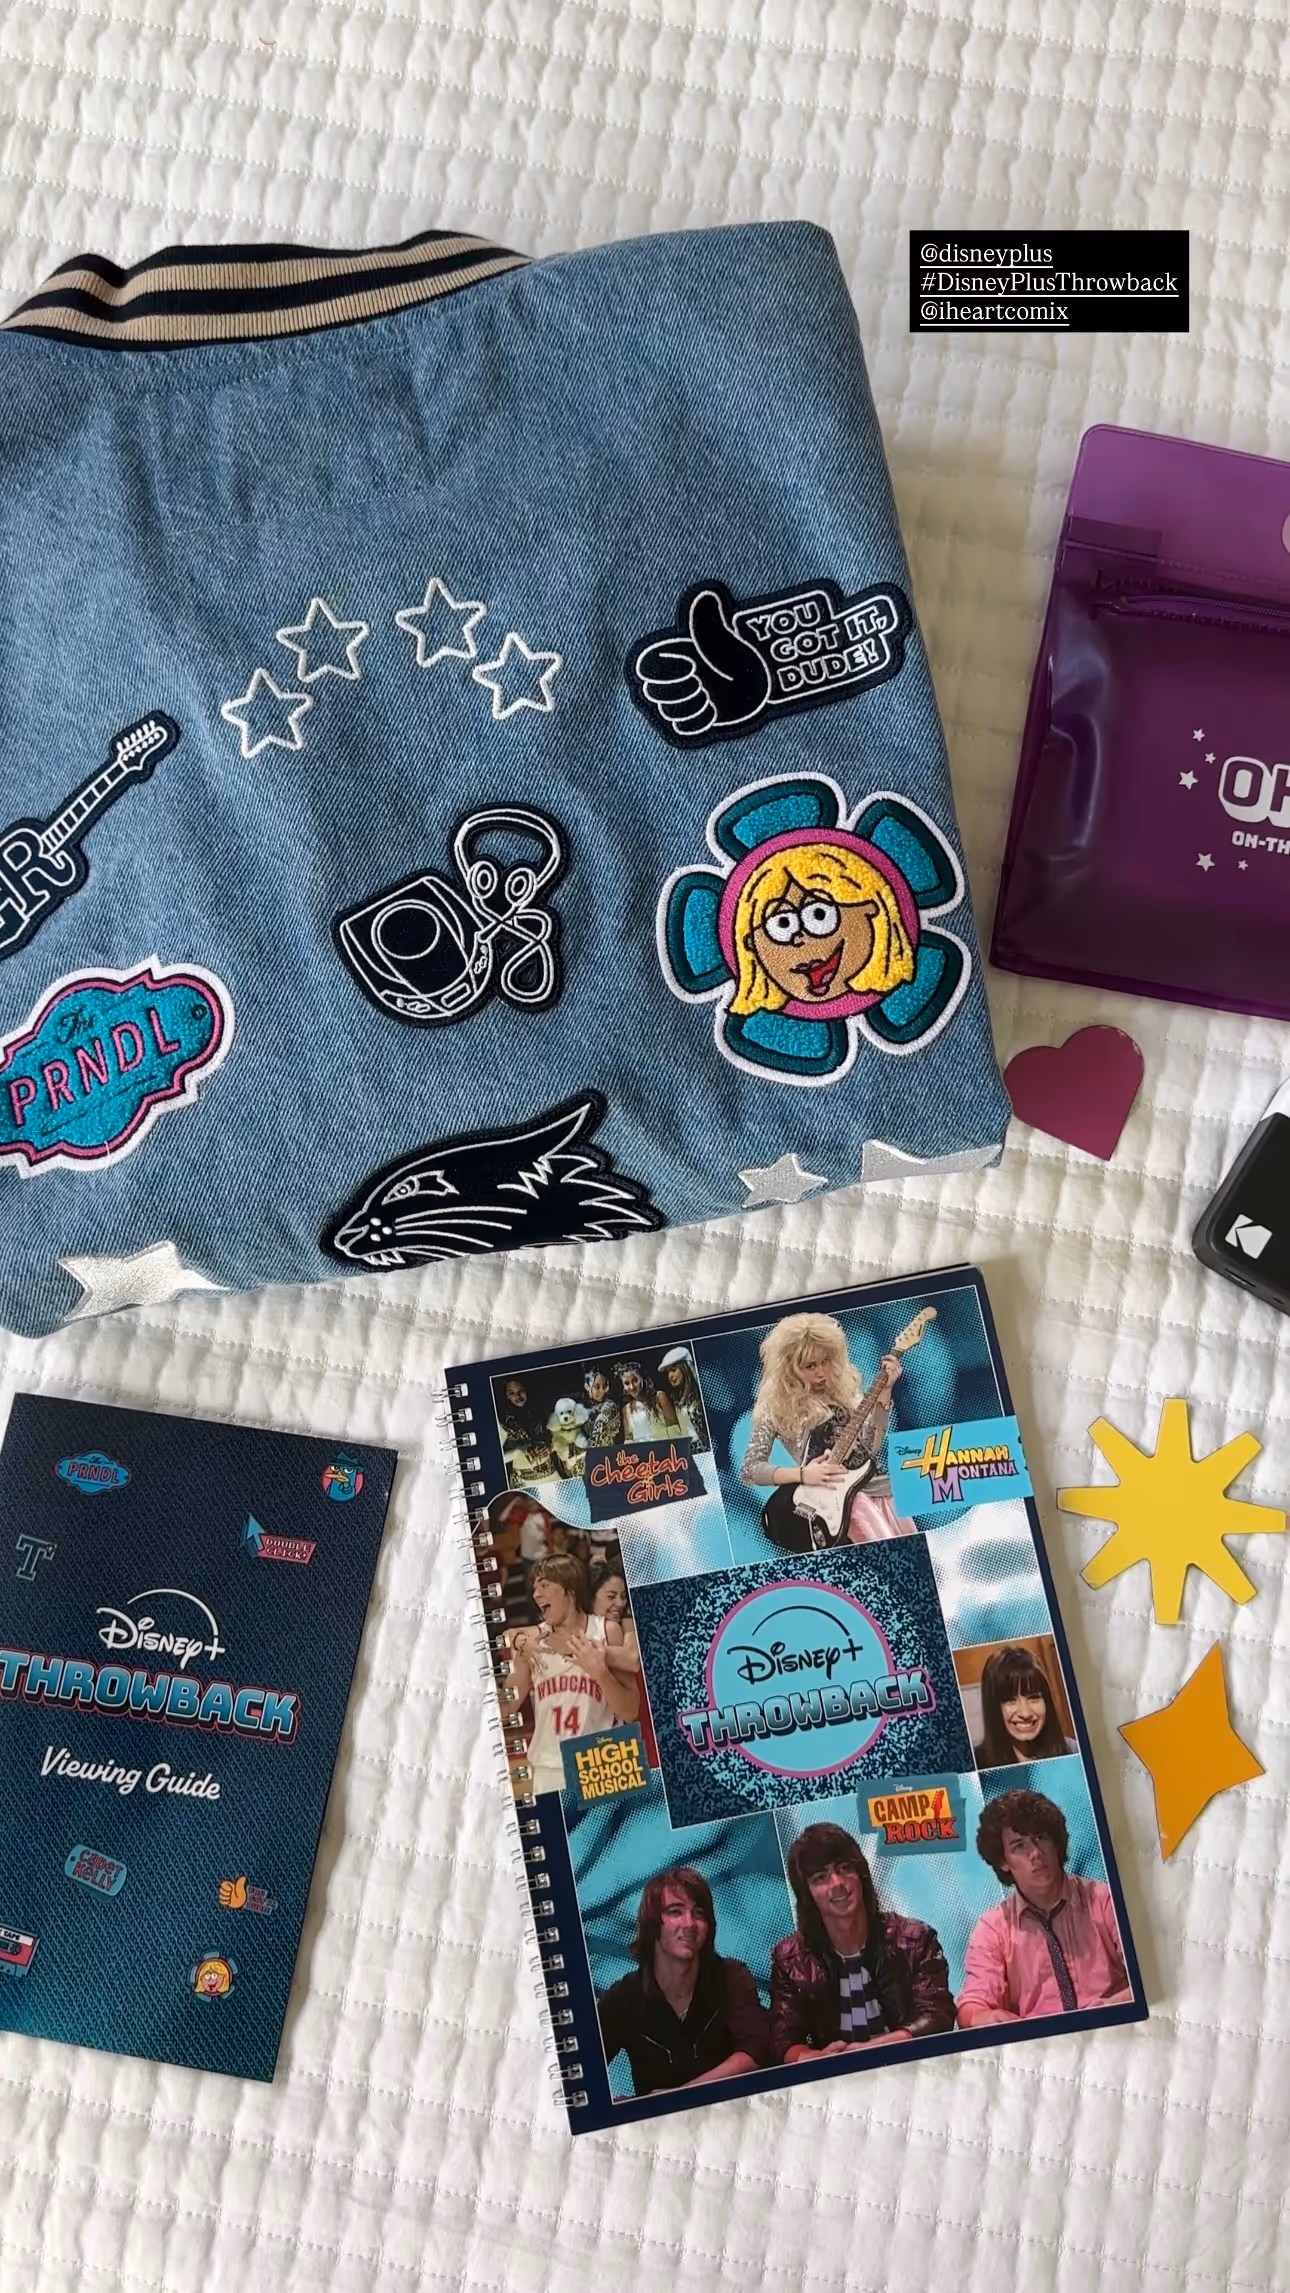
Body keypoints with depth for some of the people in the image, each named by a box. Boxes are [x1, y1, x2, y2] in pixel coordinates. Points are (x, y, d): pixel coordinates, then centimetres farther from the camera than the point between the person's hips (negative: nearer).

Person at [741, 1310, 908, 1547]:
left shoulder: (845, 1387, 12)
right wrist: (802, 1474, -15)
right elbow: (751, 1468, -2)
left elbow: (870, 1446, 3)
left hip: (873, 1483, 5)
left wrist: (884, 1390, -4)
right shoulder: (777, 1406, 0)